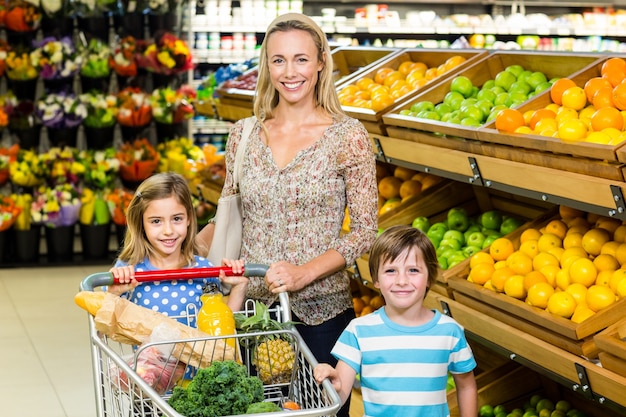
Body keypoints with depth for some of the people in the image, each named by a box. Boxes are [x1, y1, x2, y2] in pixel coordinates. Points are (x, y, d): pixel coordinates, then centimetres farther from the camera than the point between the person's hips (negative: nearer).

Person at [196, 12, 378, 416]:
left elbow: (365, 231, -6)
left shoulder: (348, 136, -5)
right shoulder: (244, 134, 5)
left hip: (320, 311, -3)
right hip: (250, 308, 3)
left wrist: (305, 273, -19)